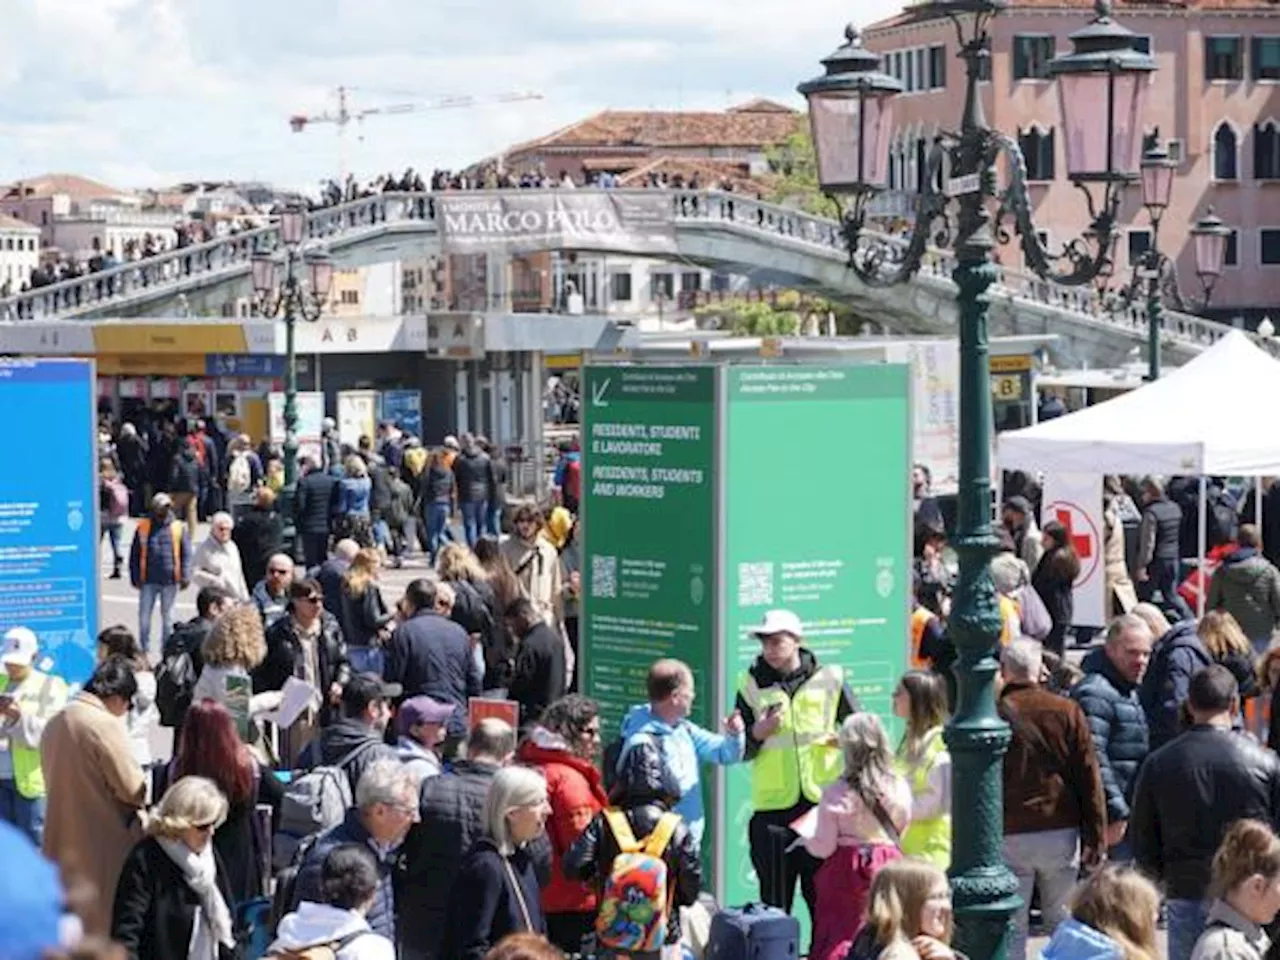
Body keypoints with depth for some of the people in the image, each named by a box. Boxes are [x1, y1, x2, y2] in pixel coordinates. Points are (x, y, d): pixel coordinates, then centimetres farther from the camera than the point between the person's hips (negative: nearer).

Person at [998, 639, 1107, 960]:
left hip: (1008, 836, -2)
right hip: (1060, 832, 2)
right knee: (1061, 921, 14)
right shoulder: (1067, 711, 2)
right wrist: (1095, 838, 6)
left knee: (1011, 928, 3)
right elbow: (1090, 779, 2)